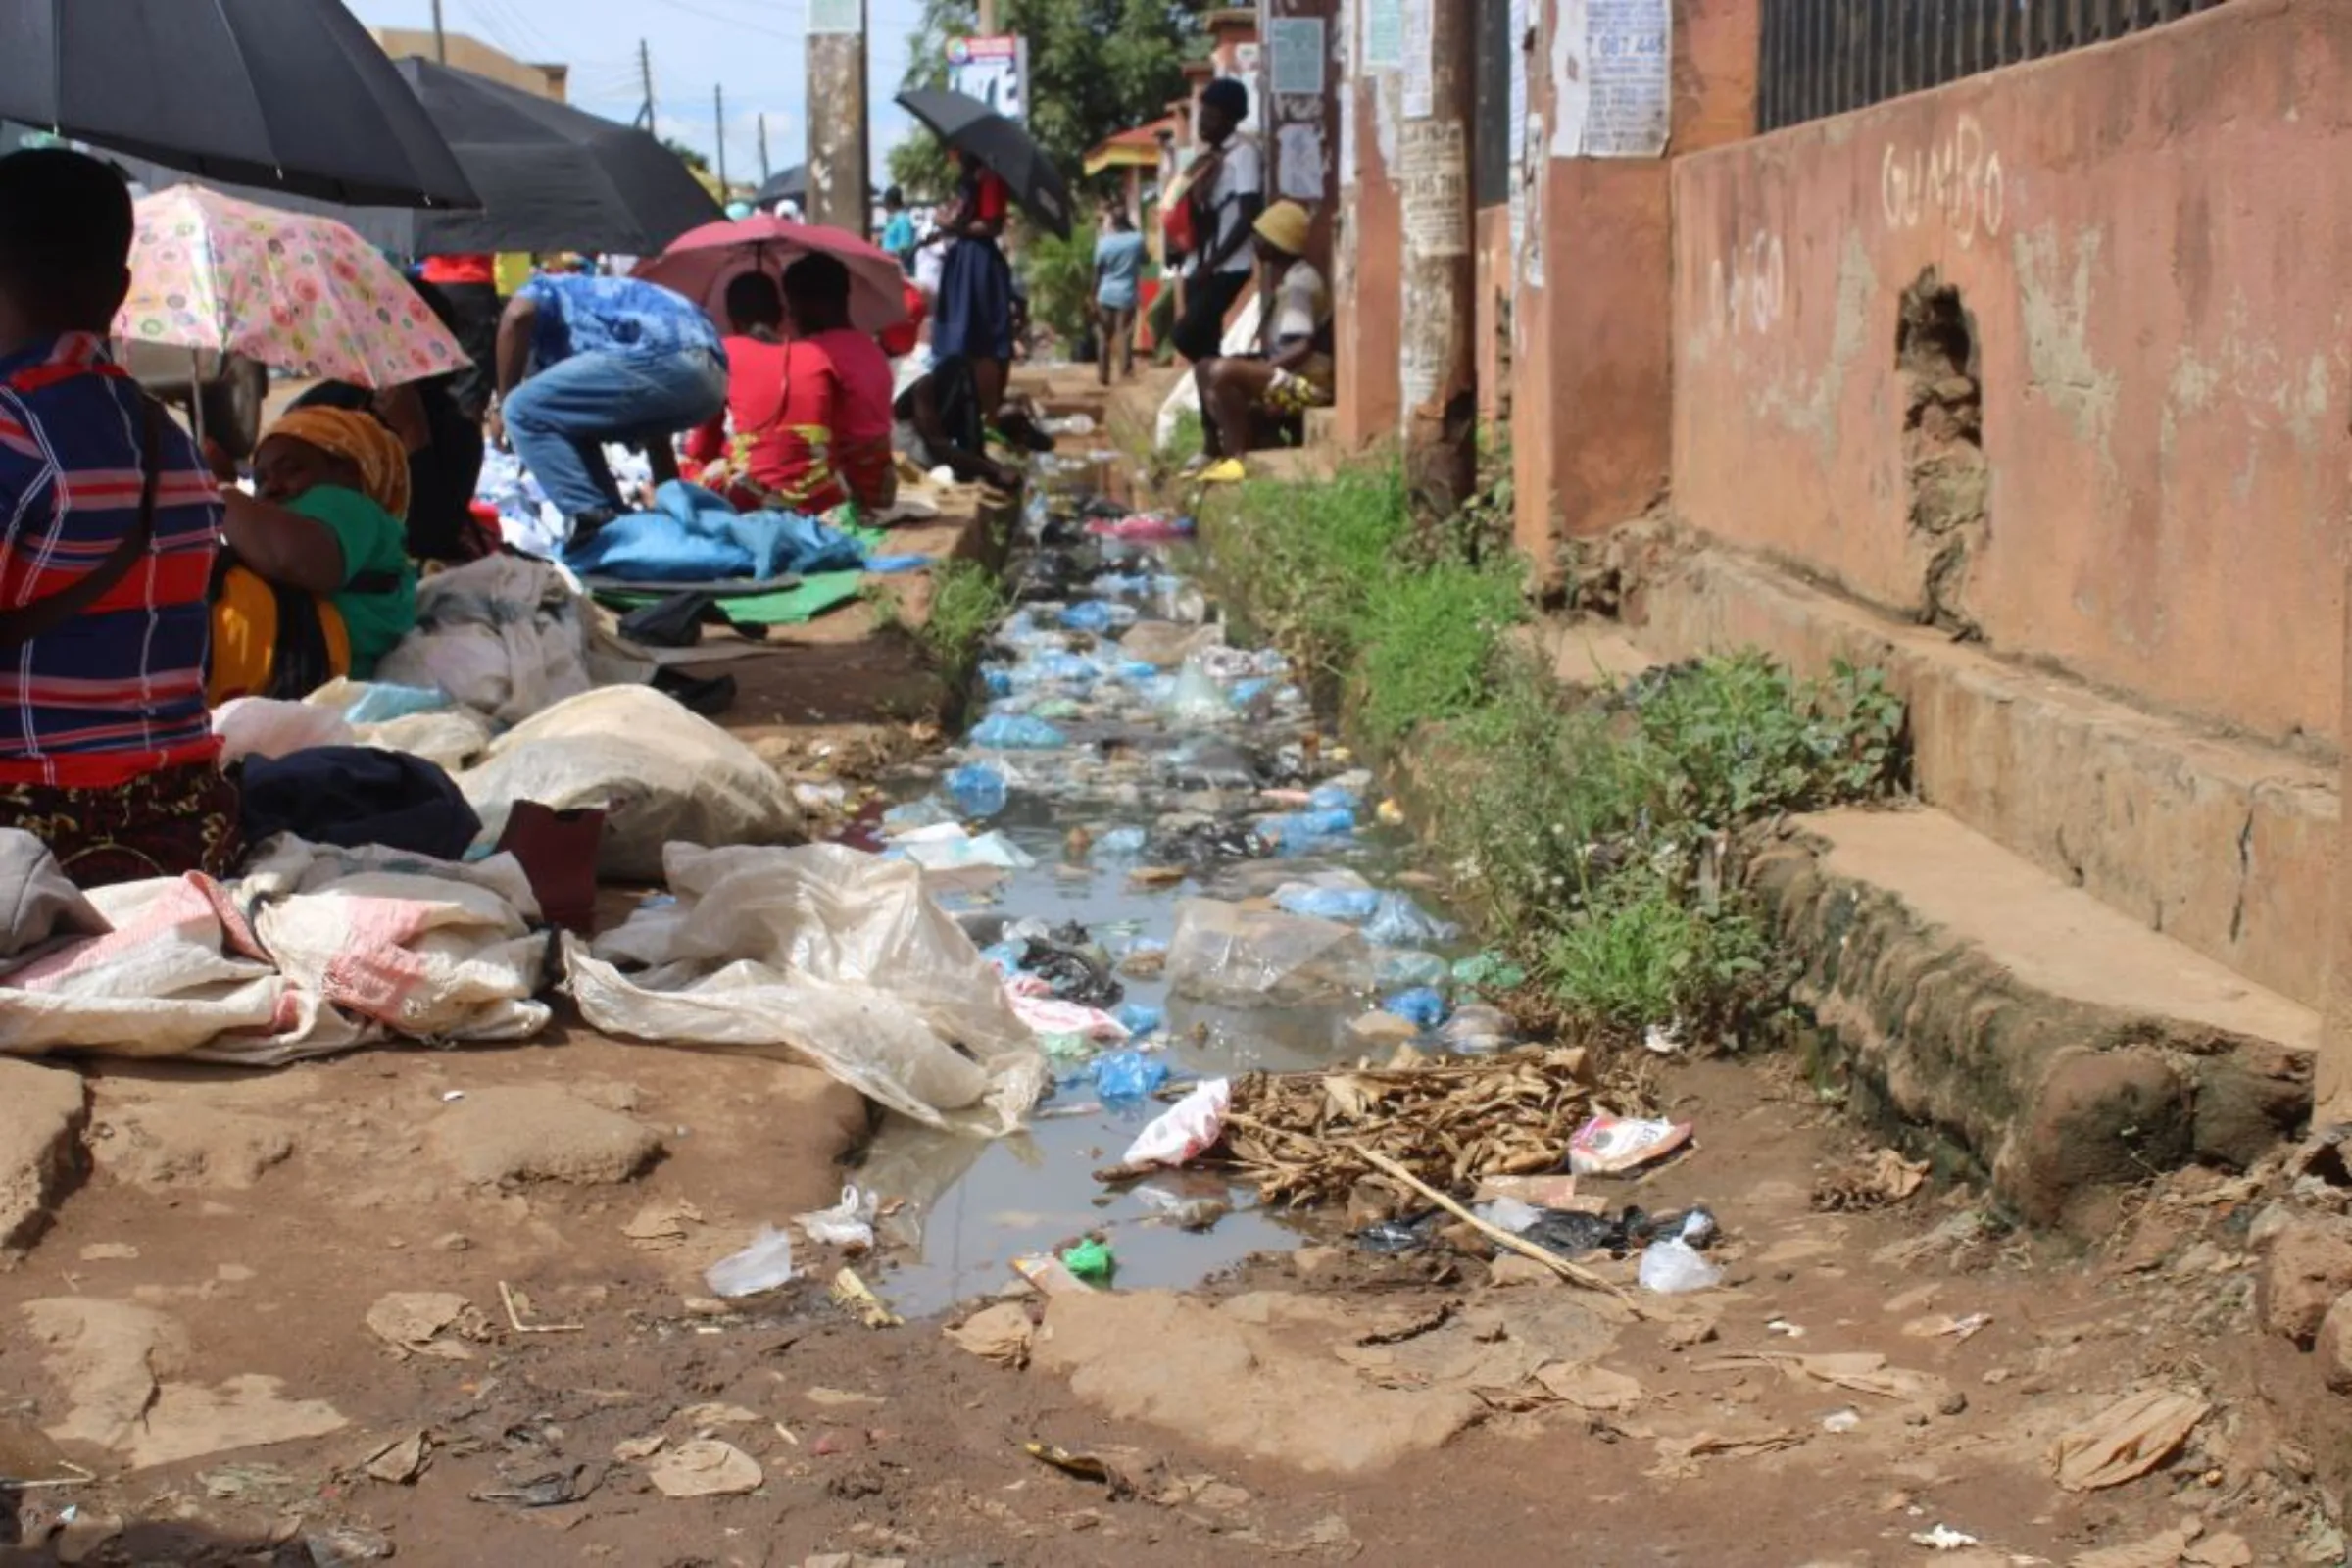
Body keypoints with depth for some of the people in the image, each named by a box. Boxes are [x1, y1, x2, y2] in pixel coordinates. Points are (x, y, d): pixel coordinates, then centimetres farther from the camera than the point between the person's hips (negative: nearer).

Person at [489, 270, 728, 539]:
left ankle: (597, 523, -4)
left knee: (524, 412, 5)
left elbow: (518, 316, -2)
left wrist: (502, 404, 9)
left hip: (660, 359, -8)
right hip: (710, 379, 8)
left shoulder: (546, 290, 26)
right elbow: (655, 438, 43)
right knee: (574, 419, 27)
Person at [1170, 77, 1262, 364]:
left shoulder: (1243, 152, -8)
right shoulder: (1208, 158, 18)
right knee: (1204, 345, 6)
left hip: (1226, 269, -8)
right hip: (1198, 268, 9)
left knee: (1185, 336, -19)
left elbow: (1249, 216, -15)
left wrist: (1213, 263, -17)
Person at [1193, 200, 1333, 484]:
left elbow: (1302, 347, -25)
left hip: (1307, 383, -11)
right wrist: (1258, 364, 8)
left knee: (1222, 372, -29)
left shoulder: (1299, 282, -16)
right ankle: (1213, 451, 8)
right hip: (1287, 377, 11)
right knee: (1205, 368, 13)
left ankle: (1235, 459, -24)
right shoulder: (1288, 279, 15)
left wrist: (1260, 367, -22)